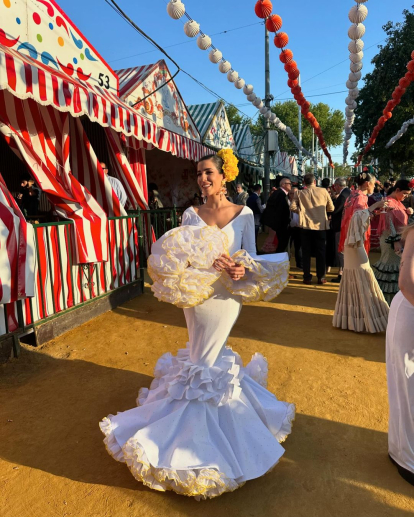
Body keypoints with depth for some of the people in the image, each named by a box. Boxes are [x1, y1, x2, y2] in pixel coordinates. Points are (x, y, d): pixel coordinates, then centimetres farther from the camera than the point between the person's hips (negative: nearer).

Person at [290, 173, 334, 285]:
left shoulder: (300, 193, -2)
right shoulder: (323, 191, -2)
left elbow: (293, 207, -10)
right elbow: (331, 208, 3)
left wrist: (301, 211, 7)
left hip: (306, 225, 0)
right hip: (320, 225, 0)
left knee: (306, 252, 7)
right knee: (321, 252, 9)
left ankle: (307, 277, 9)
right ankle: (321, 277, 11)